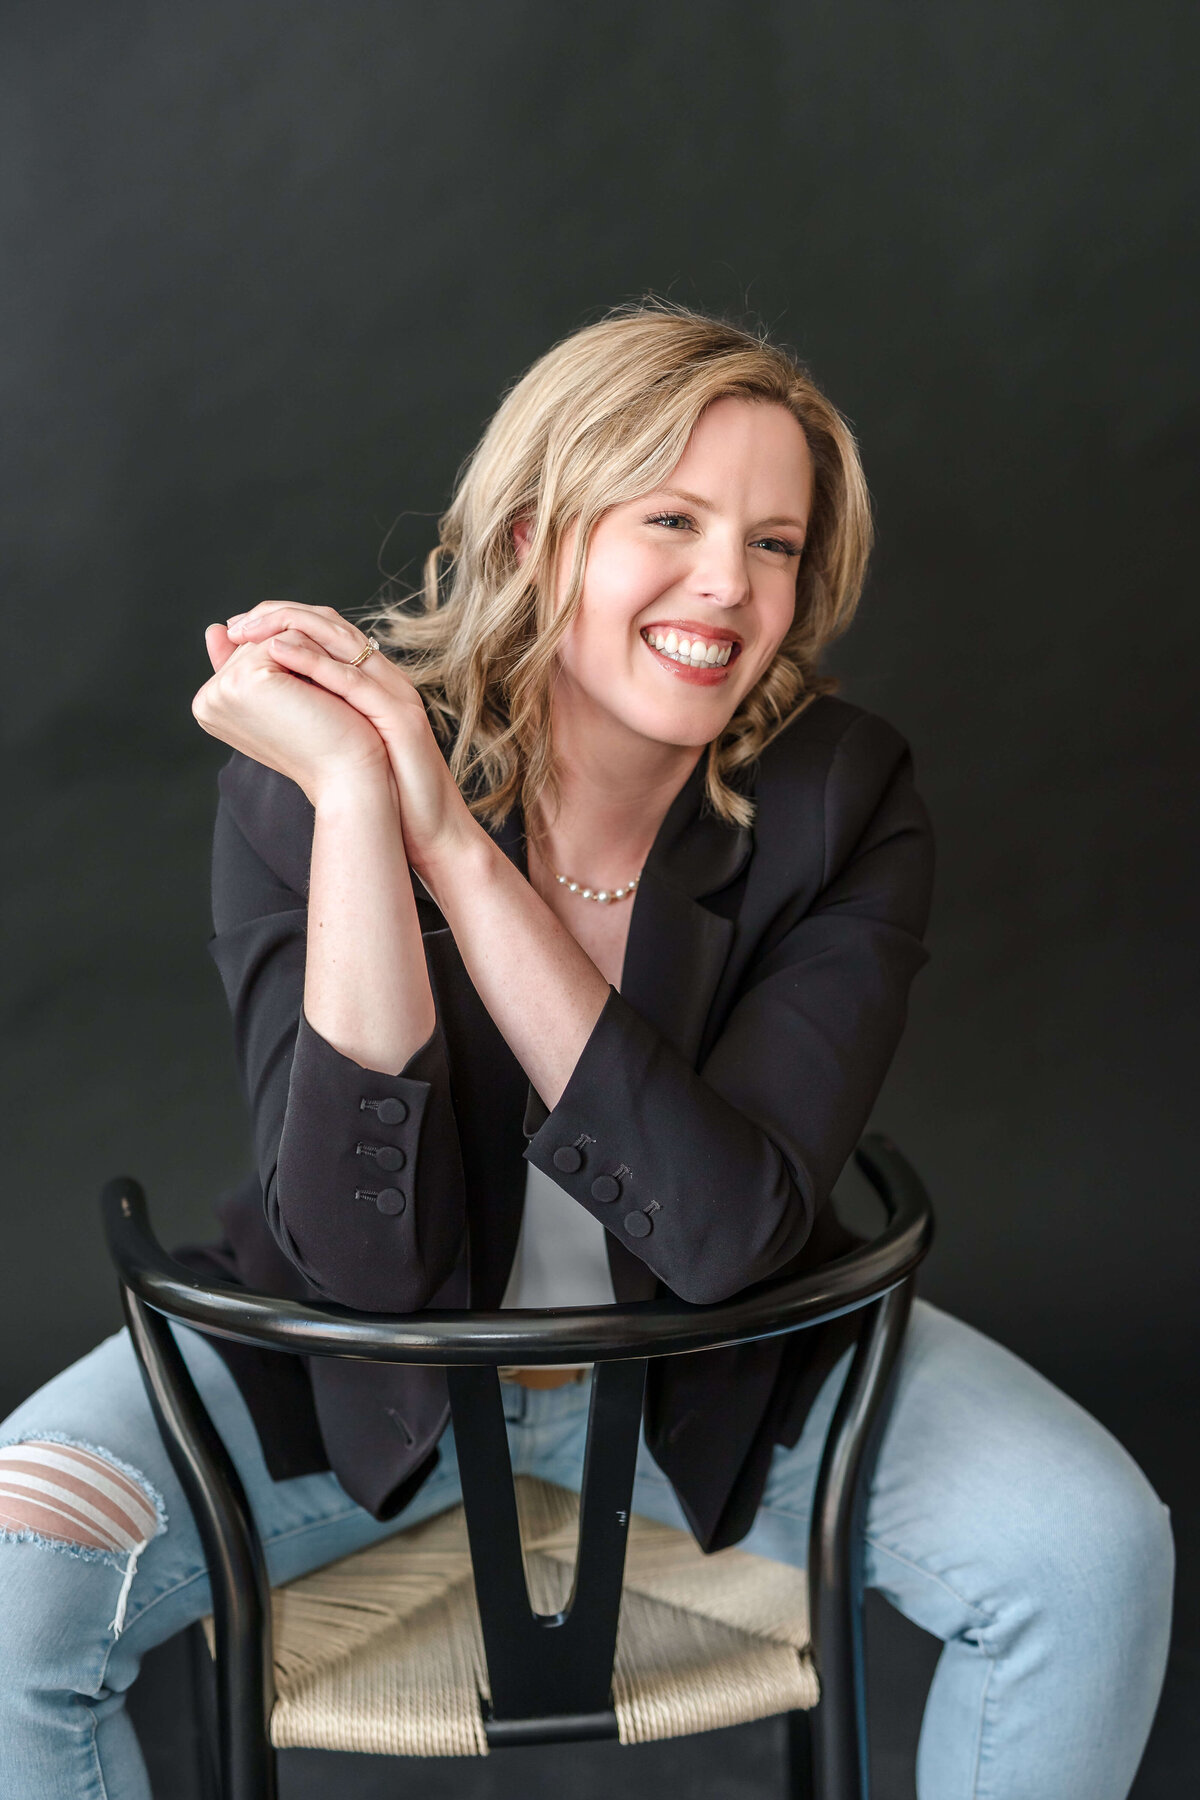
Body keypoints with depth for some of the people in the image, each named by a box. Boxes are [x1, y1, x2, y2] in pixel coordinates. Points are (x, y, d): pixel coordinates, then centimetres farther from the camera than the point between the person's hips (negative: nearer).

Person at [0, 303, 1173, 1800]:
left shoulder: (842, 803, -18)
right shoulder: (302, 773, -21)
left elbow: (728, 1233, -29)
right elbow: (362, 1246, -28)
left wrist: (450, 839, -34)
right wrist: (355, 794, -36)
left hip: (716, 1365, 1)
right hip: (367, 1364, 0)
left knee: (1096, 1550, -15)